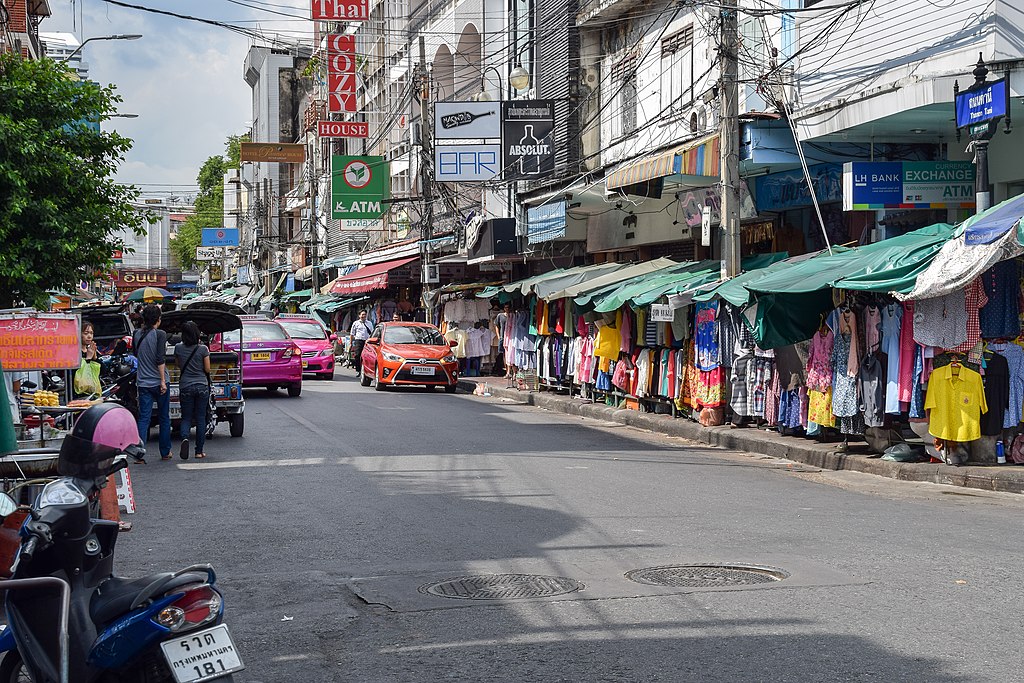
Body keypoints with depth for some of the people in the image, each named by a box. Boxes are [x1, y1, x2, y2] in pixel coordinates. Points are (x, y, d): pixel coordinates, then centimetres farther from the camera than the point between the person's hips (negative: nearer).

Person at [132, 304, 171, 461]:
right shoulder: (160, 334, -10)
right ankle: (165, 452, 19)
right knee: (164, 418, 11)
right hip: (158, 382, -3)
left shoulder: (137, 334, 4)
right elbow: (160, 359, -17)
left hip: (143, 383, 3)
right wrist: (163, 380, -14)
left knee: (144, 418, 1)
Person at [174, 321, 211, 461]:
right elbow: (207, 369, -4)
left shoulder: (178, 348, -4)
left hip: (185, 387, 1)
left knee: (186, 418, 10)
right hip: (202, 386, -1)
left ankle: (184, 438, -21)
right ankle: (199, 451, 9)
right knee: (200, 418, 8)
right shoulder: (203, 349, -9)